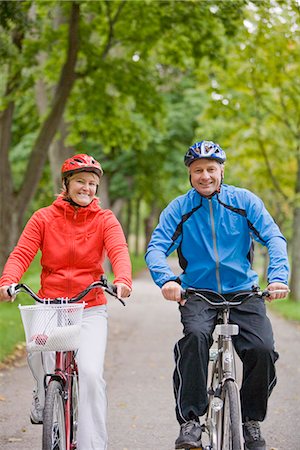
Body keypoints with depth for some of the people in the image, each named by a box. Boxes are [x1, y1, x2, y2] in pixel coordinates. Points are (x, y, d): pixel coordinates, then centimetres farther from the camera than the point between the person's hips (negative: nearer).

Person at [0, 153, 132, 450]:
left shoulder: (105, 220, 3)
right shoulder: (44, 218, 4)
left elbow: (119, 251, -13)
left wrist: (123, 280, -36)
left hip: (90, 309, -1)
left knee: (91, 373, -17)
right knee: (37, 353, -20)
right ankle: (43, 397, 16)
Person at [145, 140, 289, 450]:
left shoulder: (245, 201, 2)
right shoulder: (178, 209, 1)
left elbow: (274, 238, -6)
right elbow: (156, 248, -8)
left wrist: (278, 277, -25)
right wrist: (167, 279, -30)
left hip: (243, 293, 1)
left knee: (263, 349, -21)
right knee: (195, 337, -32)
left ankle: (251, 421, 3)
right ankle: (190, 420, -25)